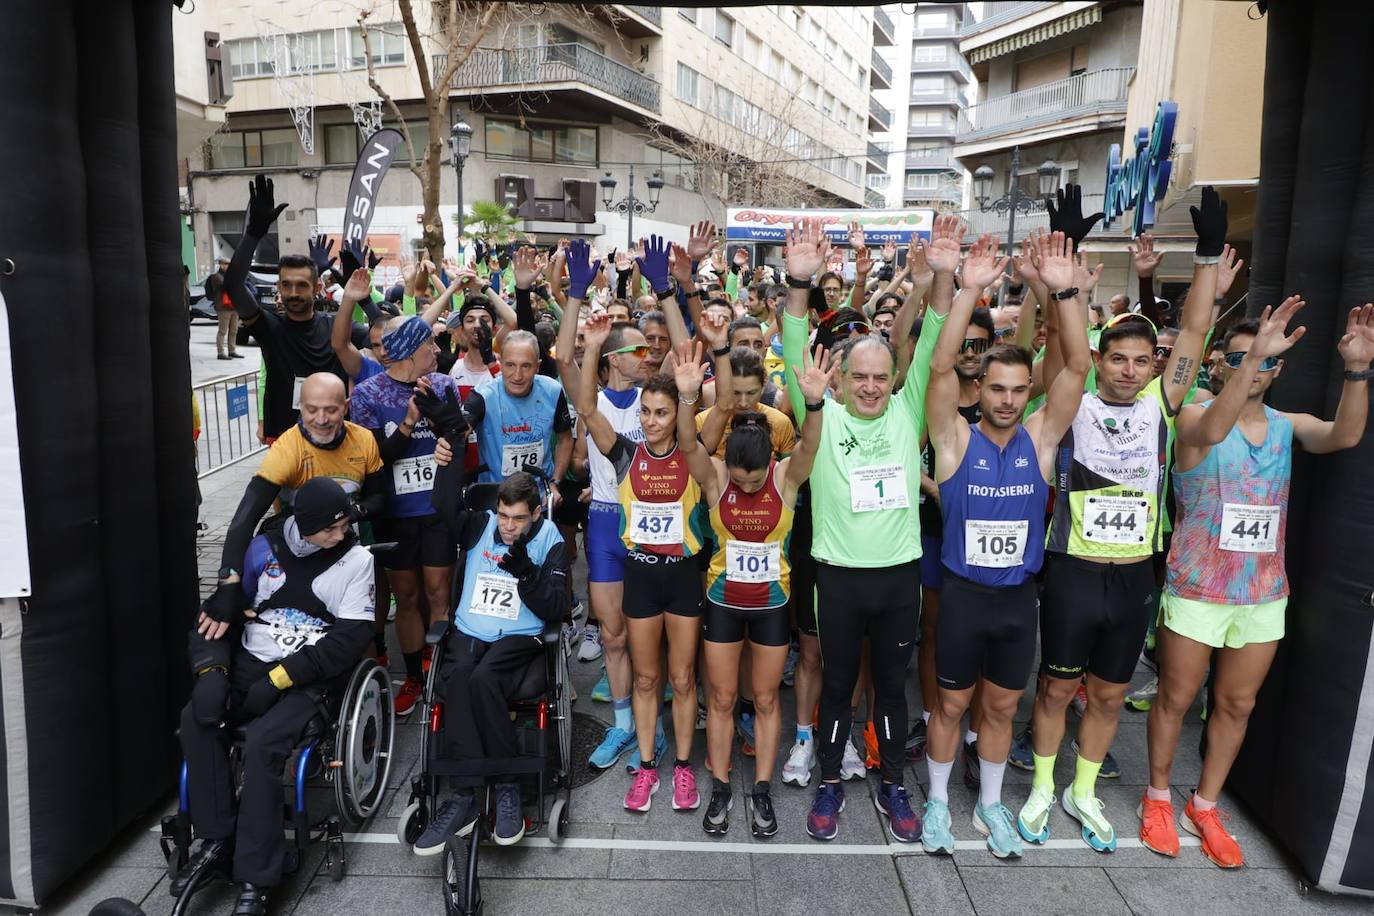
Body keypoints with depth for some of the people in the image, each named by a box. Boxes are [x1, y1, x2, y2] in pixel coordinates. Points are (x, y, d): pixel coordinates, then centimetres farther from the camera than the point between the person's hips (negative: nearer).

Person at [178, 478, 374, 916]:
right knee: (197, 718, -24)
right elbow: (219, 610, 7)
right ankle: (217, 840, -10)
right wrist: (211, 670, -10)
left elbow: (348, 639, -11)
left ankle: (255, 880, -17)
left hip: (310, 676, -4)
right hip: (251, 663, 4)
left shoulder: (356, 561, -5)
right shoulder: (265, 548, 2)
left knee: (261, 742, -28)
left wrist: (278, 680, -17)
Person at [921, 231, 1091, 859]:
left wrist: (1064, 291, -23)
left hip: (1020, 596, 3)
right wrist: (968, 291, -30)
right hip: (963, 593, -2)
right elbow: (940, 366, -22)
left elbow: (1077, 367, -13)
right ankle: (938, 801, 32)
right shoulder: (956, 439, -10)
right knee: (951, 704, 12)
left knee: (1002, 707, 17)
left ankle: (990, 804, 37)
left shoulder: (1040, 439, -3)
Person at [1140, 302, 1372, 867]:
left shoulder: (1289, 427, 3)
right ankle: (1158, 797, 28)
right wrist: (1252, 355, -44)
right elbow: (1212, 429, -34)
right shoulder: (1194, 416, -9)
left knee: (1236, 705, 14)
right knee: (1176, 698, 9)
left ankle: (1204, 806, 31)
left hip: (1264, 593, 4)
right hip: (1196, 591, -4)